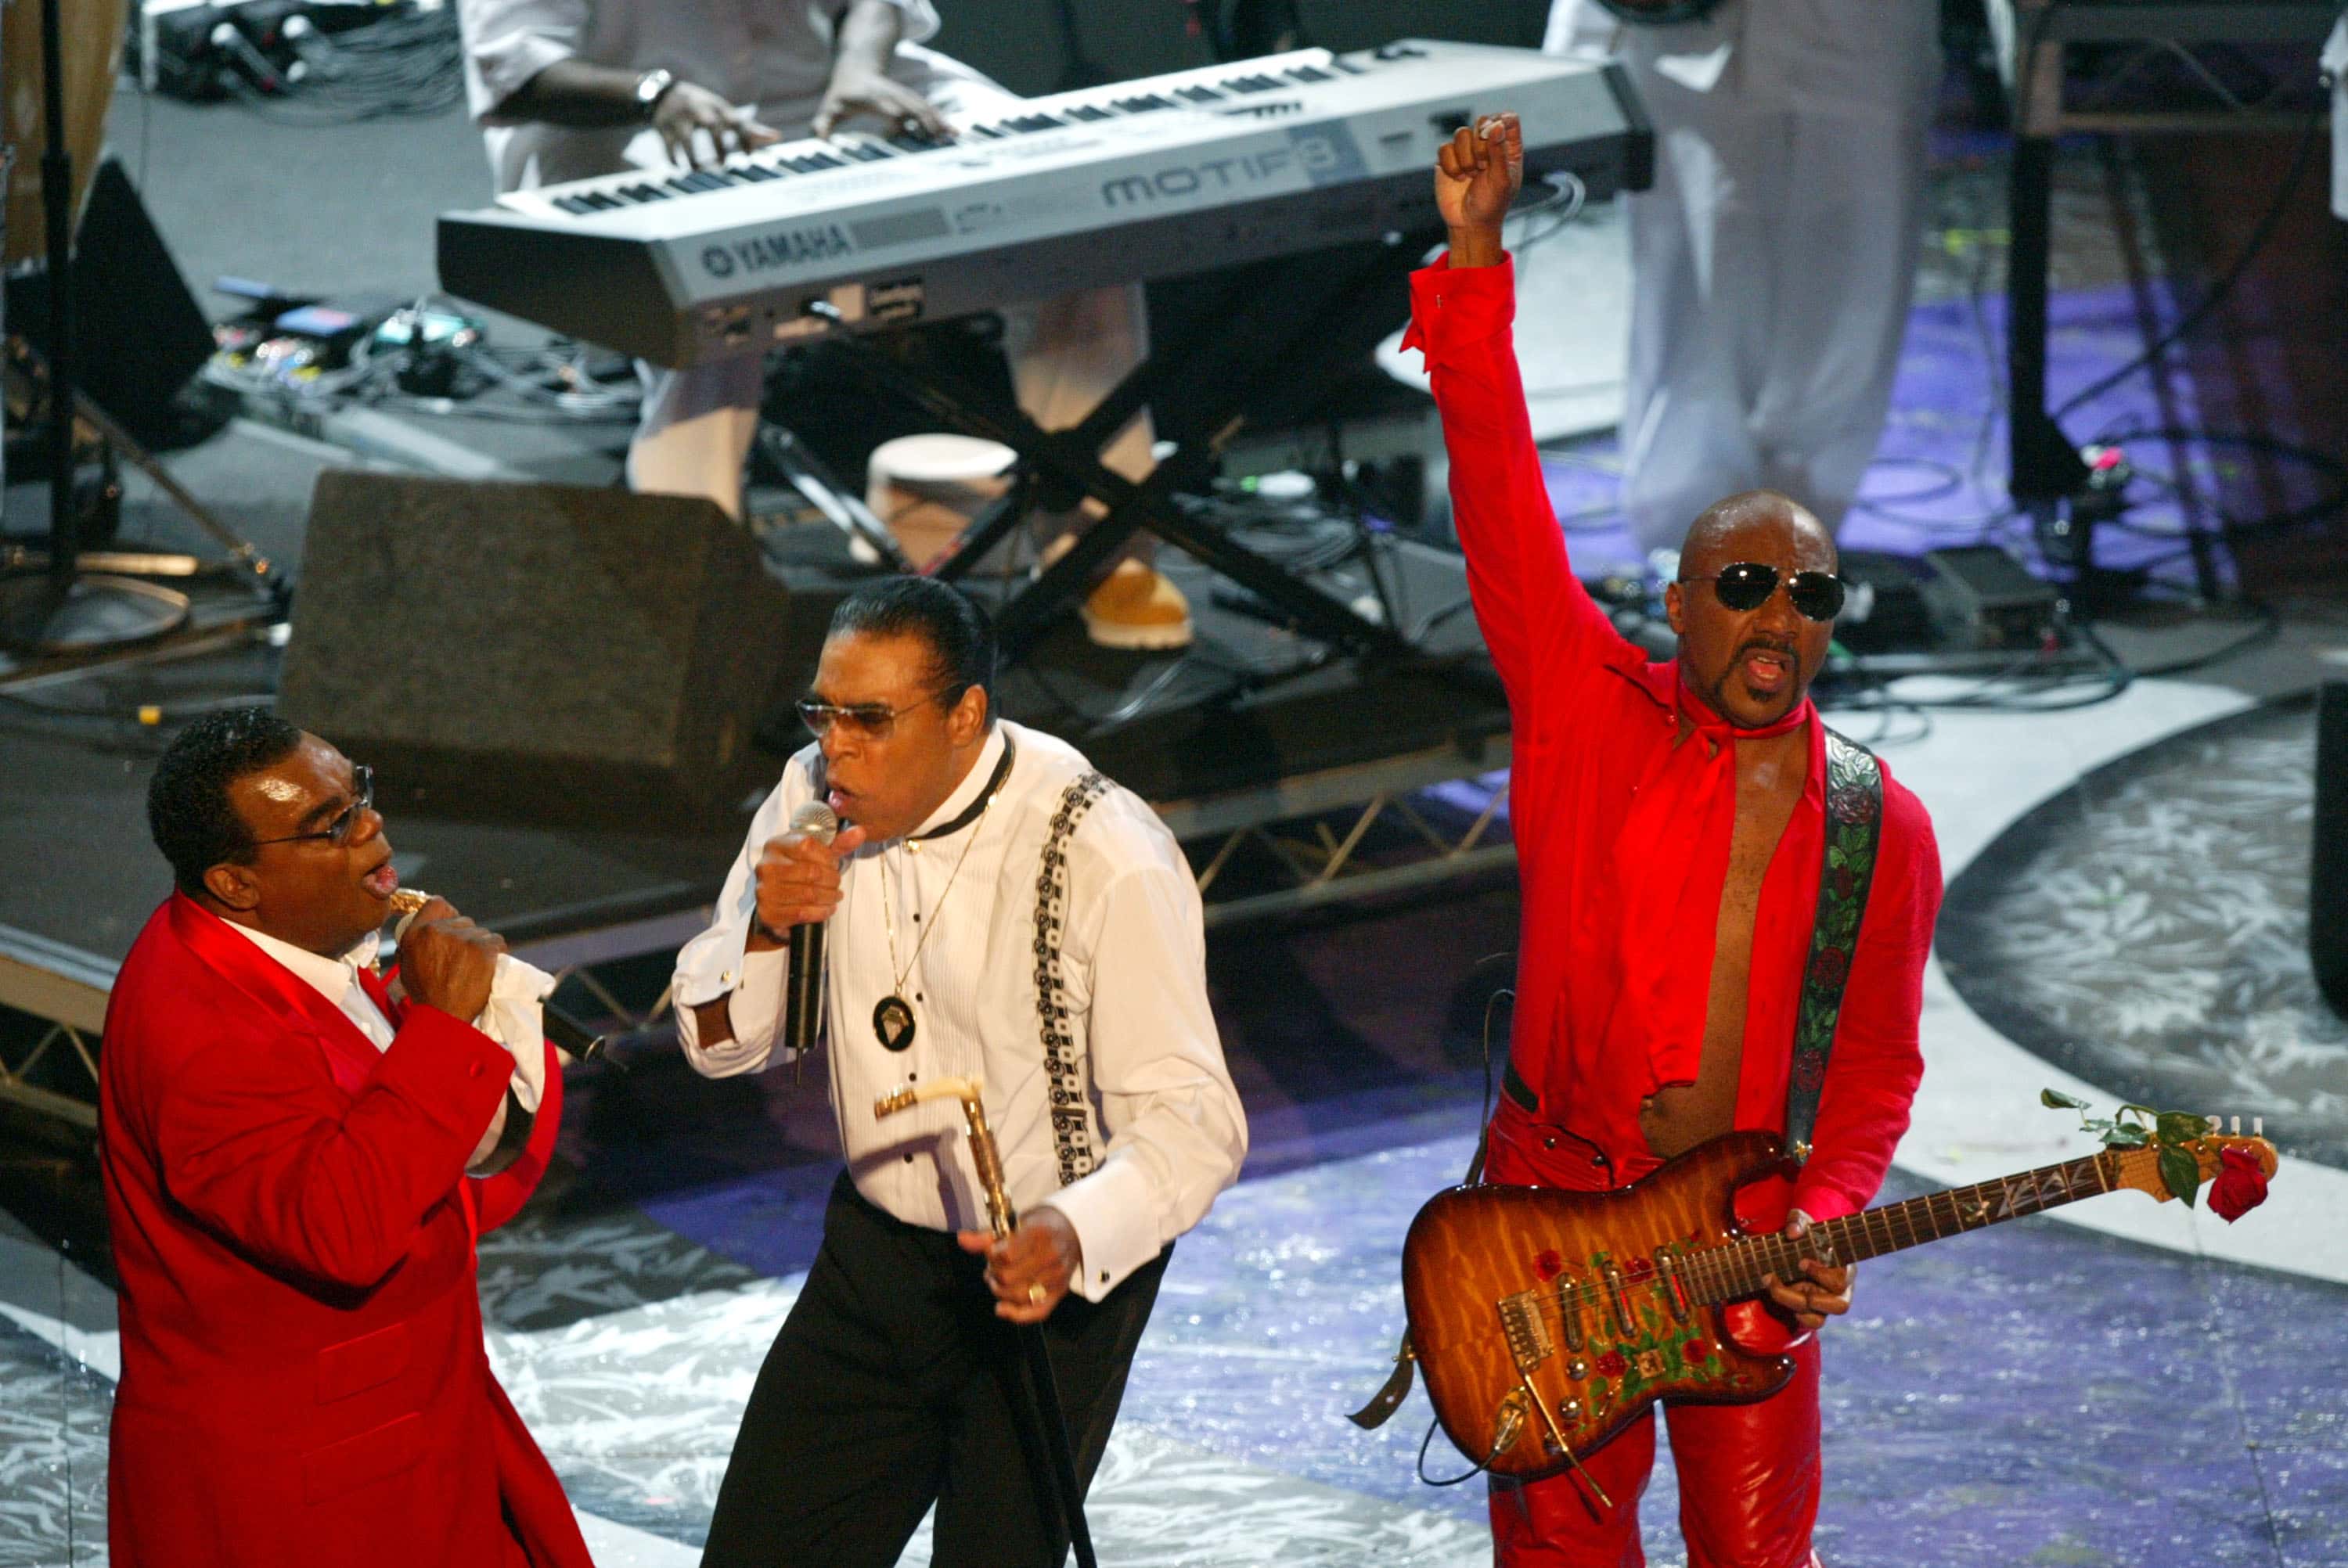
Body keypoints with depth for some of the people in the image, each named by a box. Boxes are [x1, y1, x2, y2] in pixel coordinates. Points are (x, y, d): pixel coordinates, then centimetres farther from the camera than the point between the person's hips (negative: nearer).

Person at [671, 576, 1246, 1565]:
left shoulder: (1107, 862, -22)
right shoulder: (815, 798, -4)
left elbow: (1192, 1118, -23)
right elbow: (717, 1044, 4)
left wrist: (1073, 1234, -43)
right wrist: (764, 929, -19)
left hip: (1051, 1276, -5)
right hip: (876, 1252, 5)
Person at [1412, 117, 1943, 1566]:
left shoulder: (1882, 830, 0)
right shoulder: (1589, 711, -4)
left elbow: (1877, 1066, 4)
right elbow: (1501, 497, -12)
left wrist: (1822, 1220, -13)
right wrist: (1477, 262, -20)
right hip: (1557, 1197, -1)